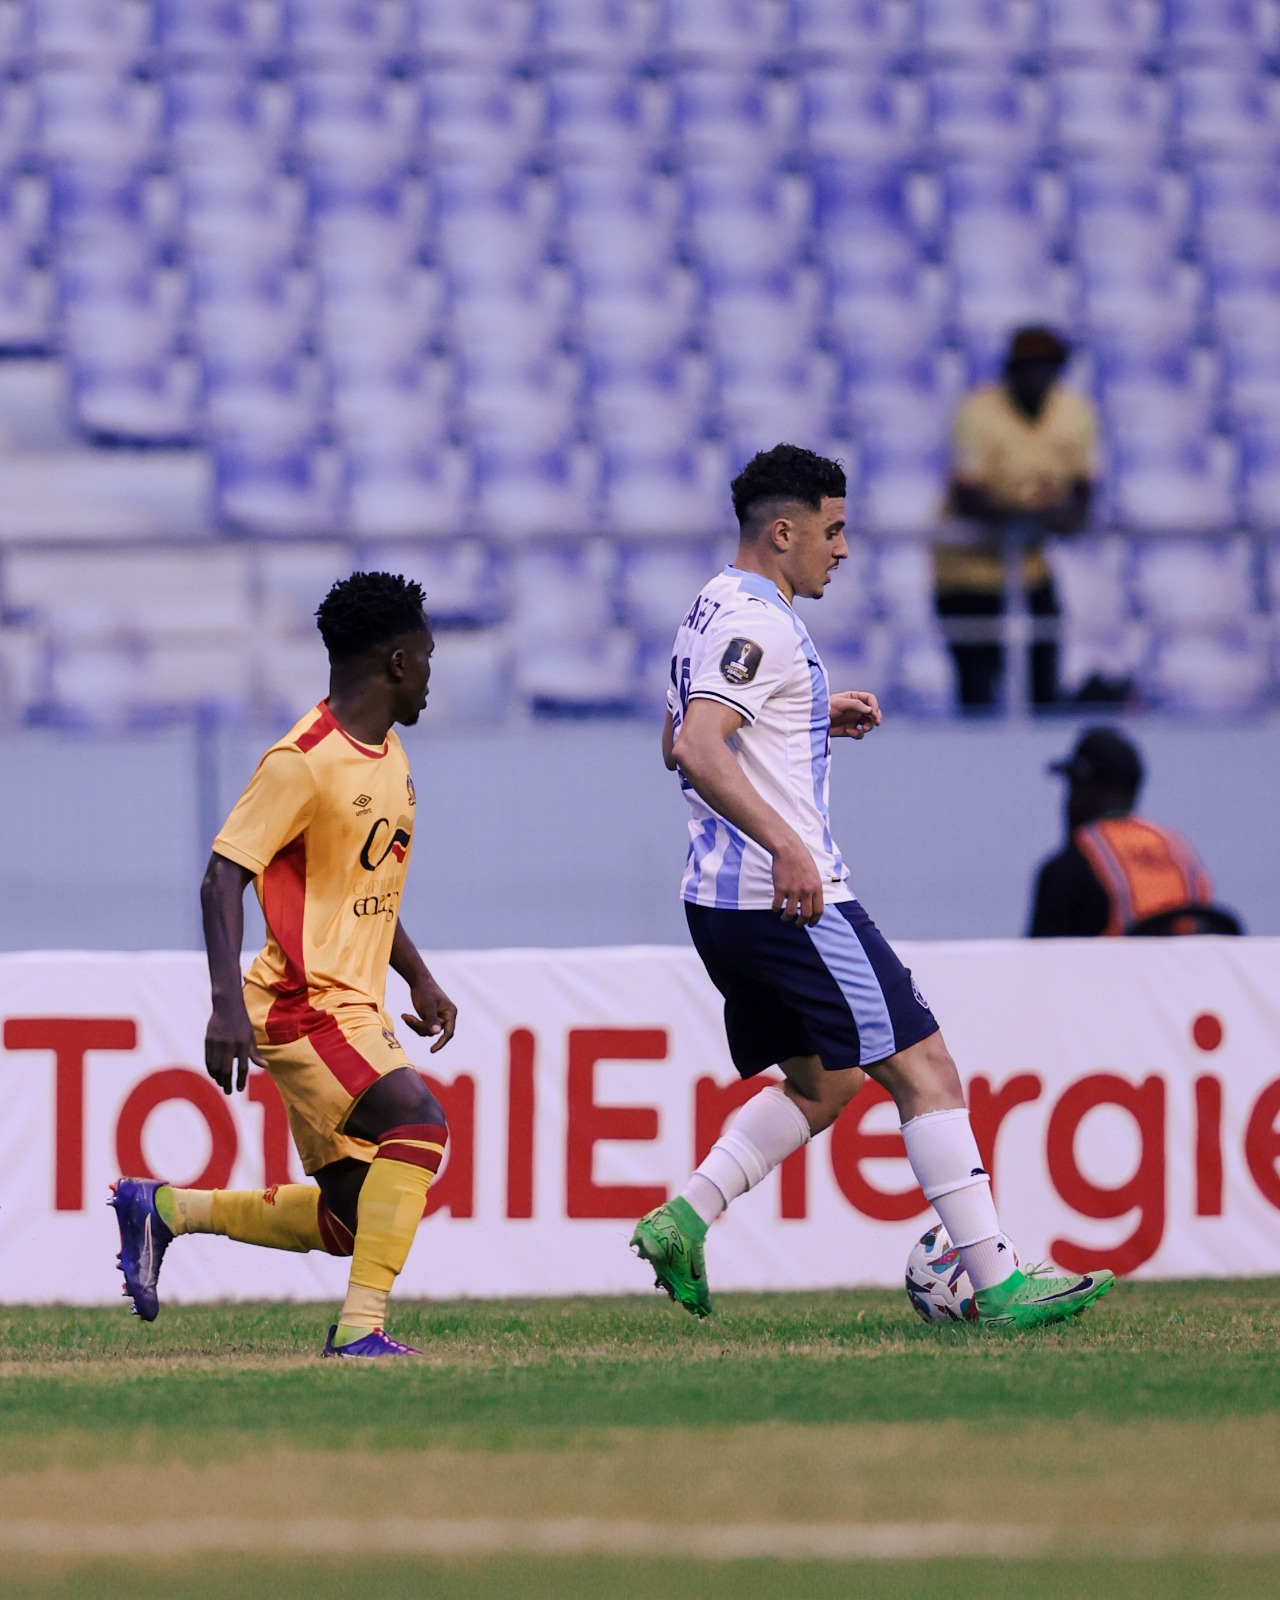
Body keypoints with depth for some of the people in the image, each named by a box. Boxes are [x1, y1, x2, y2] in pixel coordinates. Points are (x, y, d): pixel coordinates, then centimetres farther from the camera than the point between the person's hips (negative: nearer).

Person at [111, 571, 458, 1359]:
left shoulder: (390, 759, 14)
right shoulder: (304, 761, -14)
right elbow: (224, 877, -19)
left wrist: (421, 980, 20)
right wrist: (228, 1004, -28)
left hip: (356, 1010, 9)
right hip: (304, 1003, -9)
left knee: (350, 1222, 7)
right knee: (417, 1119, -28)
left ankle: (165, 1208, 24)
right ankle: (361, 1326, -28)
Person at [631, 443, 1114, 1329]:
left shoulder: (717, 611, 16)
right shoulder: (758, 624, -15)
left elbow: (676, 746, 28)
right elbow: (697, 751, -27)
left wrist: (817, 718, 24)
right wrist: (786, 846, -33)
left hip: (725, 900, 10)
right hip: (791, 900, -10)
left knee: (821, 1085, 20)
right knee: (925, 1071, -6)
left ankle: (682, 1221, 7)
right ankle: (1001, 1286, -7)